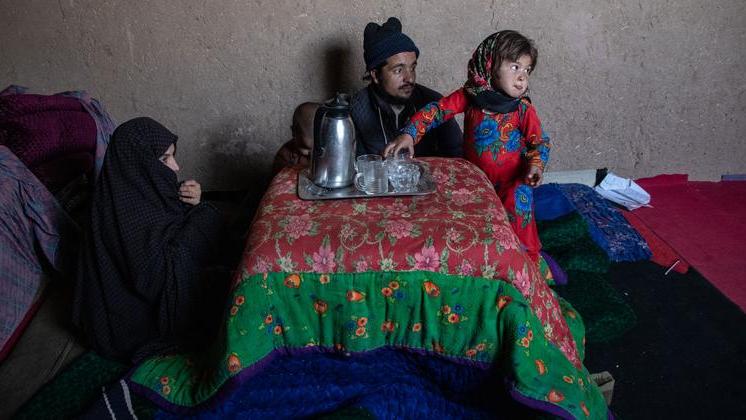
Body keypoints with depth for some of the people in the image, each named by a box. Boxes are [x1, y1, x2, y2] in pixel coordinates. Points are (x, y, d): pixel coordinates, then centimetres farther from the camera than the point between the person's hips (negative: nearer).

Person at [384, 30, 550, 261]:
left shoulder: (523, 109, -9)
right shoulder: (469, 96, -6)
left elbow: (540, 141, -4)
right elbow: (438, 109, -8)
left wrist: (536, 165, -25)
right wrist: (409, 134, -21)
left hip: (511, 183, -1)